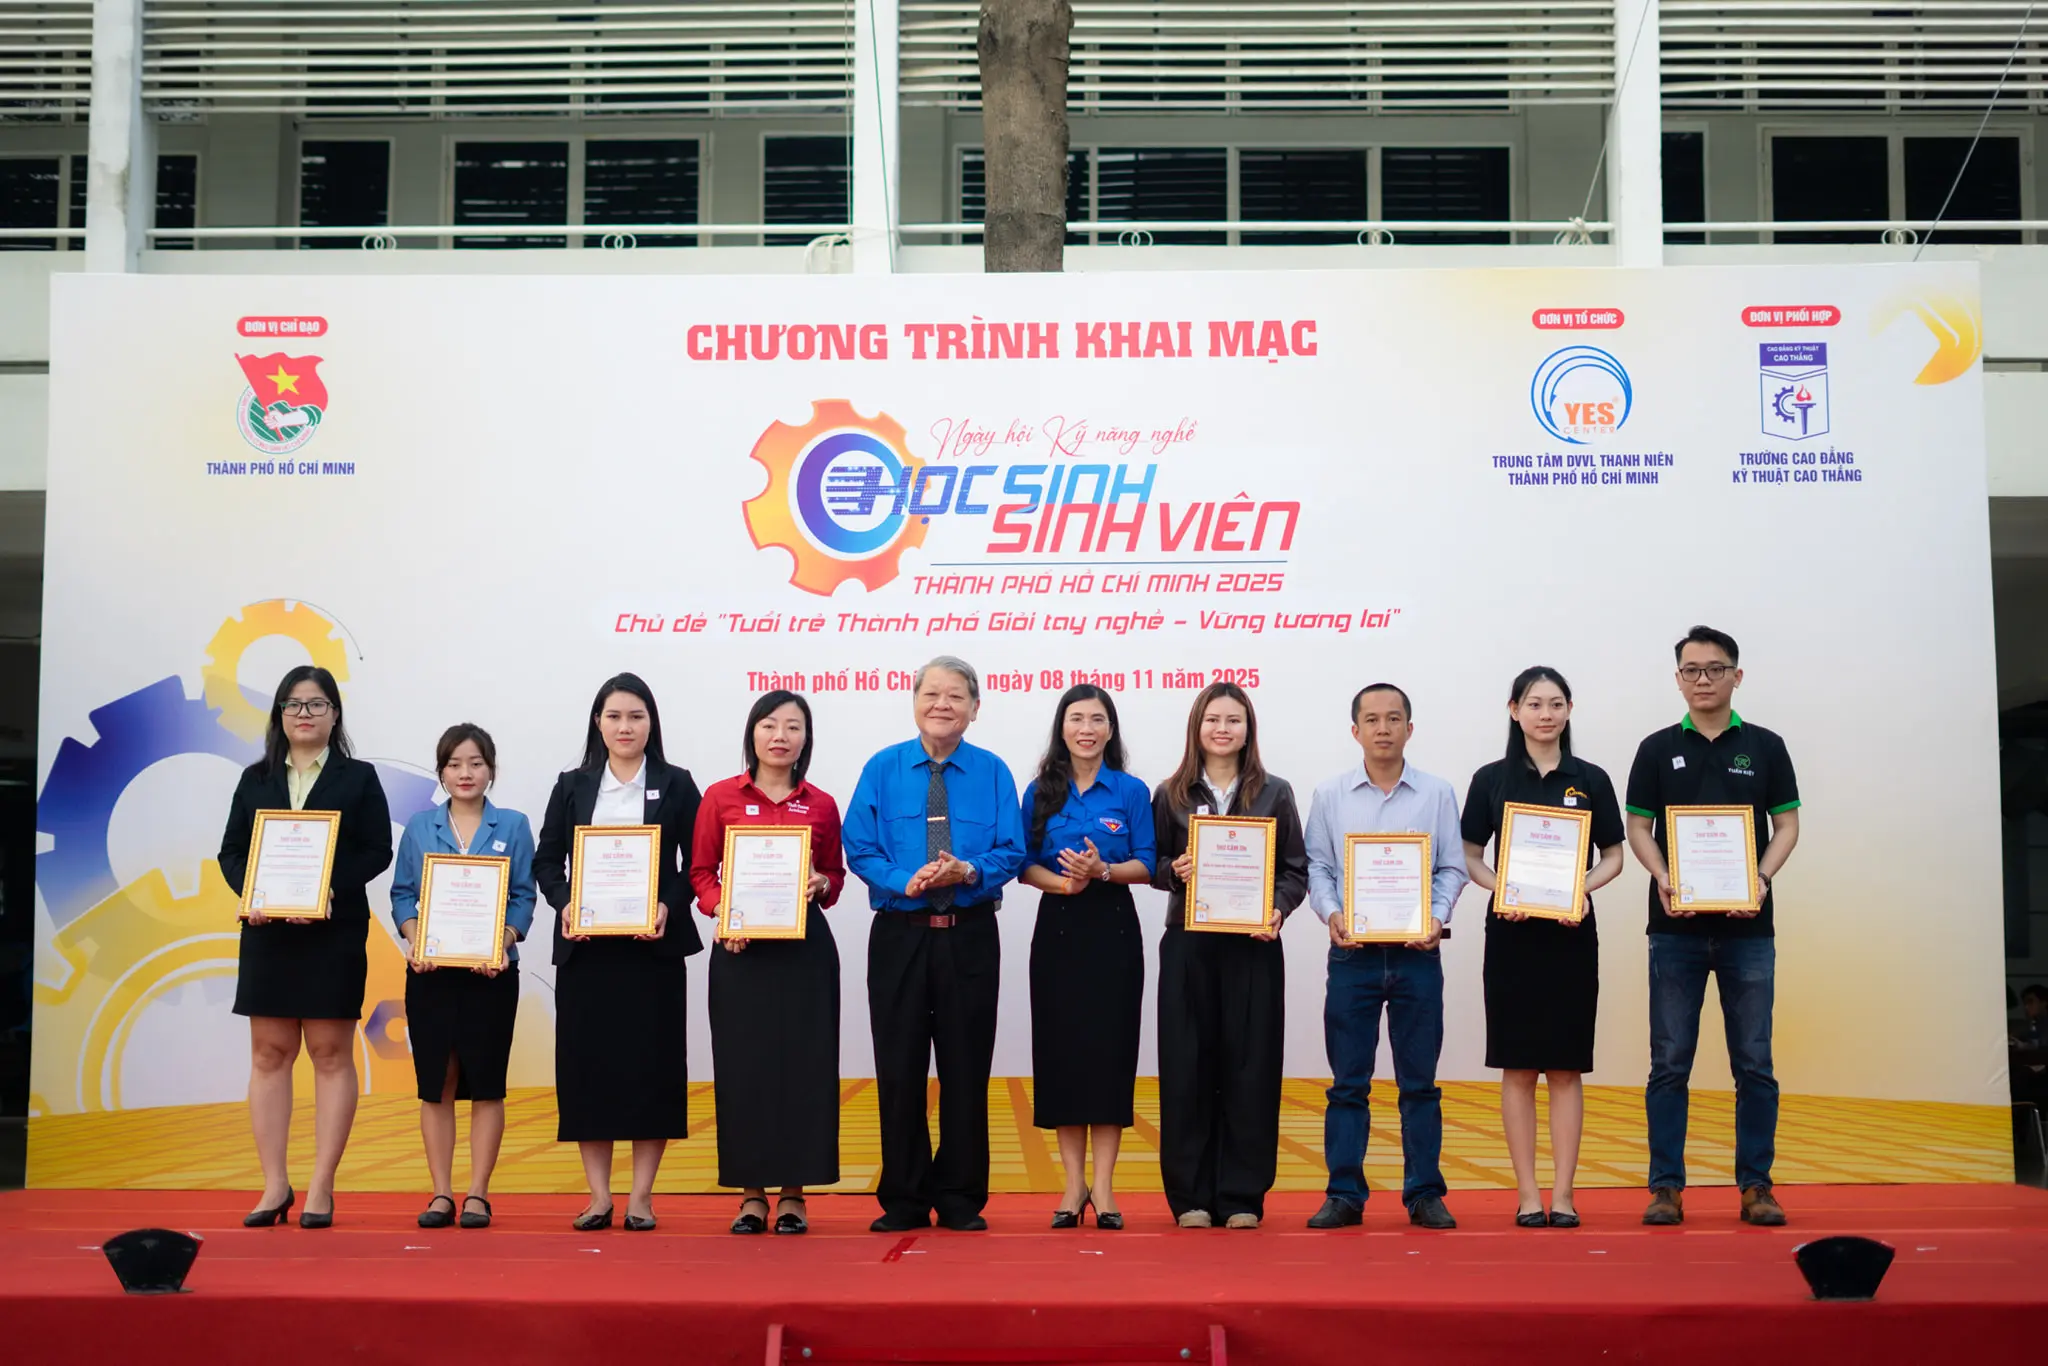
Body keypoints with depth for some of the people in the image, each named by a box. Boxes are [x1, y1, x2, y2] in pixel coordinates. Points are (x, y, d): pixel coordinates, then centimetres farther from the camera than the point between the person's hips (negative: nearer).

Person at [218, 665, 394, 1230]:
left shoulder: (358, 777, 5)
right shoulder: (256, 779, 12)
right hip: (267, 930, 3)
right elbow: (231, 850, 8)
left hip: (334, 931, -3)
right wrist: (250, 892, -11)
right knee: (269, 1054, 3)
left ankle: (321, 1190, 3)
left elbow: (378, 850, -3)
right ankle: (275, 1186, 9)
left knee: (330, 1053, -1)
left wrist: (331, 886, -17)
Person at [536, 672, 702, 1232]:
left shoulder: (676, 785, 6)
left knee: (651, 1061, -1)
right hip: (584, 945, 2)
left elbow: (695, 864, 2)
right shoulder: (573, 786, 11)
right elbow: (546, 860, 9)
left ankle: (641, 1196, 7)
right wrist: (564, 904, -9)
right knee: (586, 1062, 1)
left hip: (653, 944, -2)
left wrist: (667, 906, -14)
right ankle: (598, 1195, 10)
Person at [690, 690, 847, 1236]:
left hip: (805, 948, 1)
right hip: (740, 948, 0)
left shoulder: (821, 806, 7)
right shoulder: (721, 797, 4)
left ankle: (793, 1194, 10)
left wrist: (821, 884, -7)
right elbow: (701, 873, 5)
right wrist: (724, 912, -12)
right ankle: (751, 1193, 10)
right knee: (743, 1067, 1)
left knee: (803, 1066, 1)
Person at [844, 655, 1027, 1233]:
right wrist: (907, 881, -17)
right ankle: (903, 1200, 14)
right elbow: (859, 849, -1)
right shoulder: (883, 769, 3)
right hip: (899, 934, 0)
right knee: (899, 1070, 3)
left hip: (969, 935, 0)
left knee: (966, 1070, 4)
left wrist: (968, 871, -20)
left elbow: (1010, 854, -1)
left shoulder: (992, 773, 3)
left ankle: (960, 1198, 16)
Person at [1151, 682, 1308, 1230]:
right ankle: (1190, 1195, 9)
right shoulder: (1170, 796, 7)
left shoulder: (1275, 794, 6)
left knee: (1250, 1067, 1)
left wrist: (1278, 909, -12)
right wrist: (1174, 872, -13)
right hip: (1188, 945, 0)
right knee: (1187, 1066, 1)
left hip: (1254, 945, 0)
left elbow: (1297, 868, 5)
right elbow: (1152, 866, 9)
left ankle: (1243, 1195, 9)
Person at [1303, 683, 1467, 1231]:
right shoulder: (1331, 795, 6)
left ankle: (1424, 1194, 12)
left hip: (1417, 953, 0)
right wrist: (1331, 913, -12)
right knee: (1348, 1081, 3)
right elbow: (1316, 866, 5)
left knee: (1419, 1082, 5)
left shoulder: (1437, 794, 6)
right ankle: (1344, 1194, 8)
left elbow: (1452, 867, 5)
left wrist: (1437, 917, -11)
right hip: (1353, 952, 0)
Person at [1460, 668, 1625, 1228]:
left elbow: (1612, 856, 7)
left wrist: (1583, 888, -12)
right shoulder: (1492, 779, 3)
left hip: (1571, 934, 0)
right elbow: (1471, 857, 6)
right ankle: (1528, 1193, 8)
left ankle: (1563, 1193, 8)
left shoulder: (1591, 780, 4)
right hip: (1511, 933, 0)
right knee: (1518, 1067, 2)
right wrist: (1499, 890, -13)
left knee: (1566, 1067, 3)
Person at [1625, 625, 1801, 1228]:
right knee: (1670, 1063, 2)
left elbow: (1786, 824, 6)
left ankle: (1756, 1185, 10)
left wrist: (1761, 879, -12)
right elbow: (1638, 828, 6)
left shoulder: (1765, 747, 7)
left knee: (1754, 1064, 3)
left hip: (1747, 927, 0)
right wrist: (1663, 879, -13)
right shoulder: (1658, 749, 7)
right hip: (1675, 927, 0)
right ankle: (1666, 1187, 7)